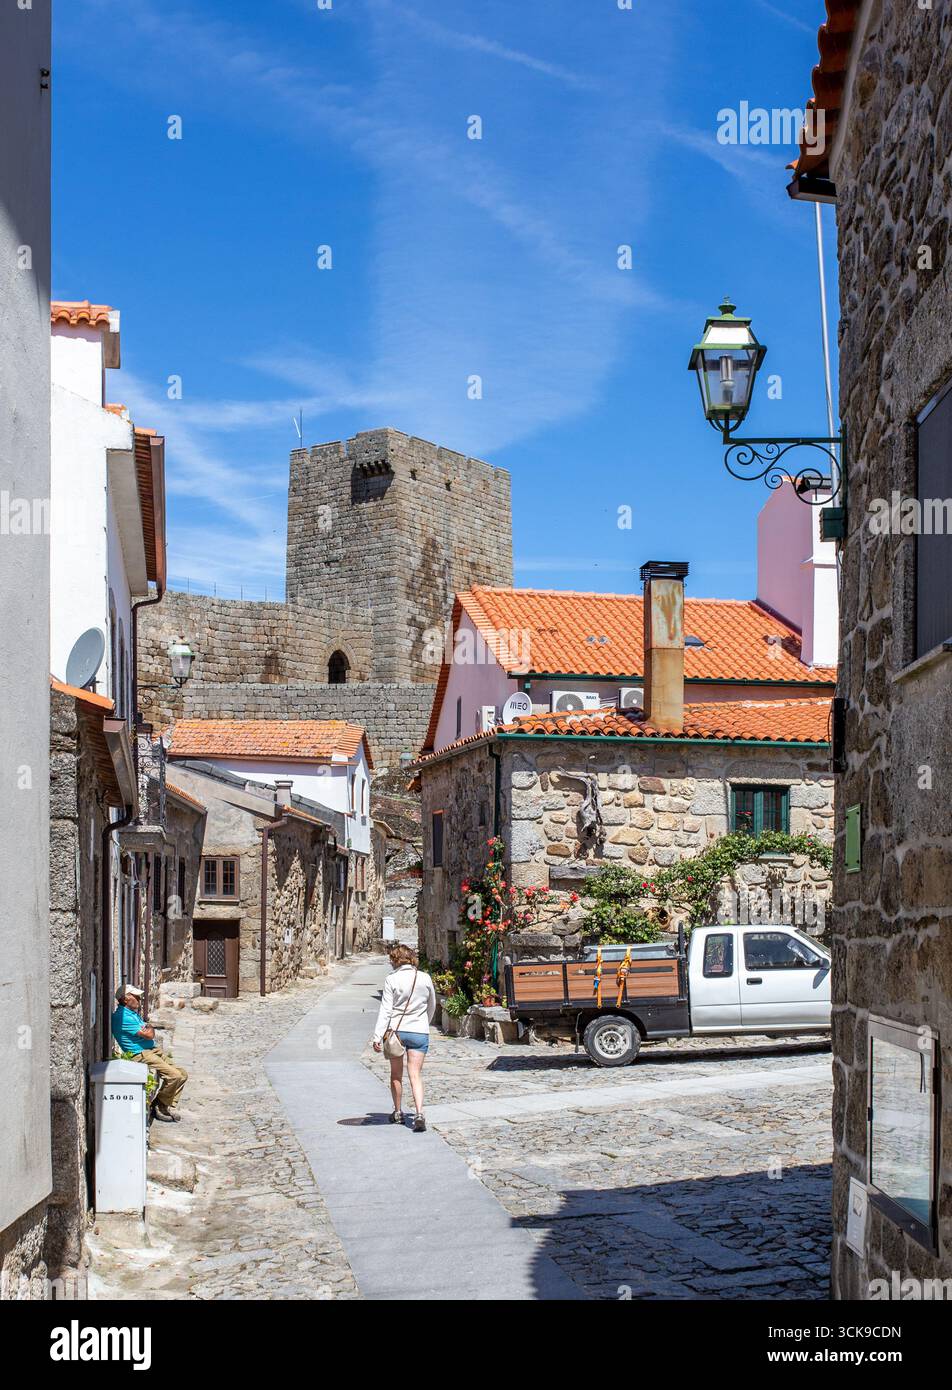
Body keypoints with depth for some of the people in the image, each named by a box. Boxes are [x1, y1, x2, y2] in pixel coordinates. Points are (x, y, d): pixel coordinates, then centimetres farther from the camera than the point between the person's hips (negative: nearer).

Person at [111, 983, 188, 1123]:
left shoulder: (134, 1013, 18)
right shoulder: (122, 1016, -16)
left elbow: (150, 1032, 20)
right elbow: (149, 1035, -16)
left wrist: (148, 1029, -1)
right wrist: (149, 1027, 4)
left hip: (153, 1050, 10)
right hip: (141, 1054, -10)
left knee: (182, 1074, 5)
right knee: (174, 1075, -22)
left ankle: (166, 1106, 8)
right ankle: (160, 1107, -4)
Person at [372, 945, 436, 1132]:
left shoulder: (391, 980, -8)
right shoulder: (425, 978, 2)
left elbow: (385, 1010, -11)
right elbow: (432, 1006, 14)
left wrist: (377, 1036, -10)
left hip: (396, 1030, -1)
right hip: (419, 1032, 1)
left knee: (396, 1074, 17)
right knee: (416, 1076, 0)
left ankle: (398, 1113, 28)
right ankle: (419, 1114, -17)